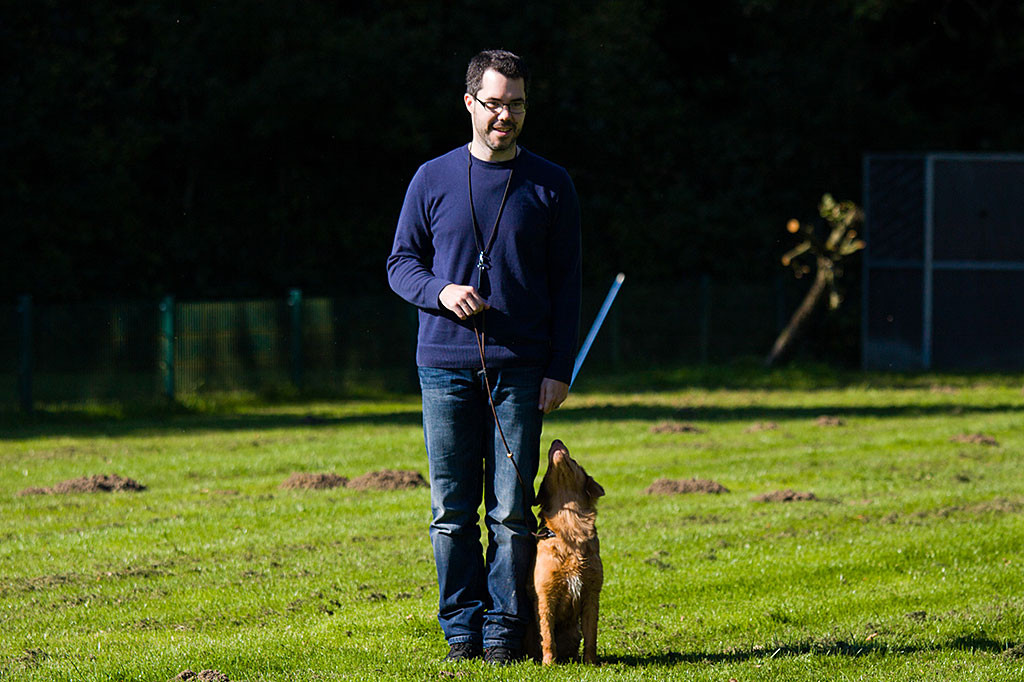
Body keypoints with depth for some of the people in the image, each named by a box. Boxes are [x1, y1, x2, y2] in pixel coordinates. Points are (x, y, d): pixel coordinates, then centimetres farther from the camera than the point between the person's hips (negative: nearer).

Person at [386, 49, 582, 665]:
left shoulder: (551, 186, 6)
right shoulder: (433, 181, 7)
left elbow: (566, 284, 7)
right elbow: (401, 263, 12)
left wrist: (559, 369, -1)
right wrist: (439, 291, -10)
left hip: (520, 370, -1)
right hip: (445, 363, 1)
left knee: (512, 509, -3)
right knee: (452, 509, 2)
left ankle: (505, 628, 4)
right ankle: (462, 627, 10)